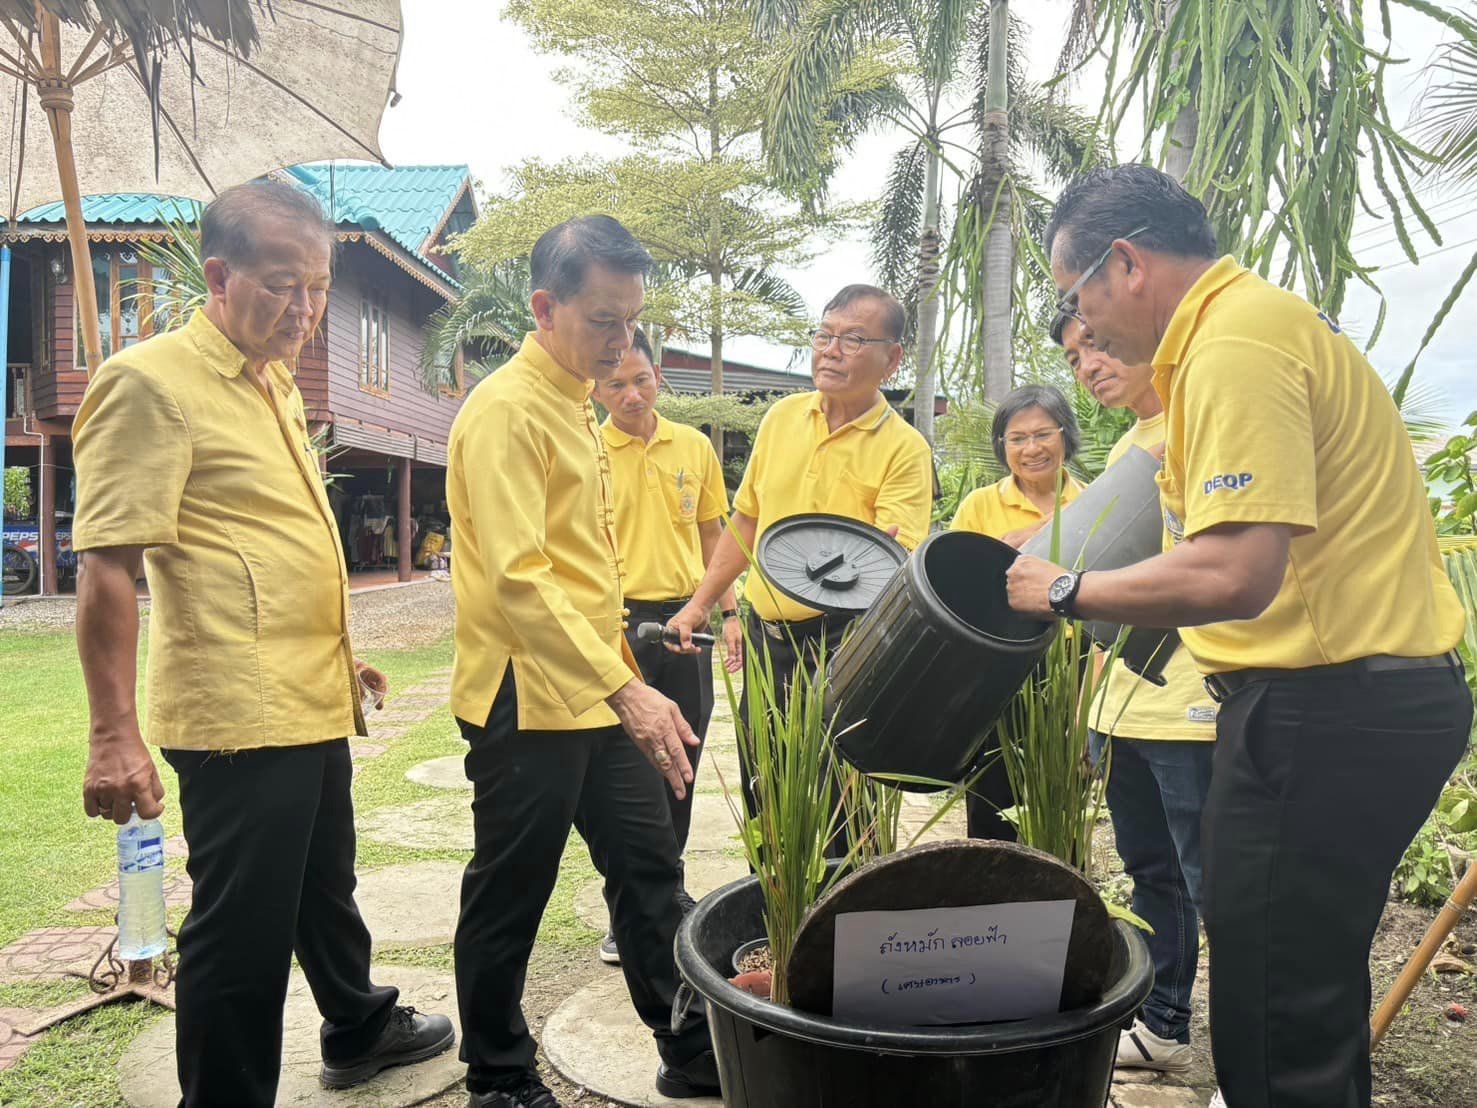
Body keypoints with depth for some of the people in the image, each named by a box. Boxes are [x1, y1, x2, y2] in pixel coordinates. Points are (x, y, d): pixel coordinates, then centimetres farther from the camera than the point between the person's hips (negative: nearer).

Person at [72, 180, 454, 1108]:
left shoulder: (273, 381, 14)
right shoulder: (154, 382, -13)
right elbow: (107, 568, -18)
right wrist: (114, 734, -21)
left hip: (311, 704, 9)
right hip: (240, 715, -9)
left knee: (326, 888, 24)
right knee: (243, 928, 2)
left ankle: (360, 1029, 44)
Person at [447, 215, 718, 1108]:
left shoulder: (575, 404, 13)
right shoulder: (507, 411, -15)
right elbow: (519, 577, -25)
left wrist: (622, 678, 17)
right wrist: (626, 687, -28)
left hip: (600, 694, 9)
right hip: (528, 700, -9)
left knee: (650, 869, 15)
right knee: (511, 898, 7)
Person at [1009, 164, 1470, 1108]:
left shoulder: (1236, 346, -17)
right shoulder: (1261, 317, 16)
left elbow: (1236, 573, -27)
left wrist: (1066, 593, -15)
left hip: (1324, 711, -11)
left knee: (1275, 1015, -1)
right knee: (1314, 983, 23)